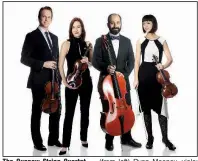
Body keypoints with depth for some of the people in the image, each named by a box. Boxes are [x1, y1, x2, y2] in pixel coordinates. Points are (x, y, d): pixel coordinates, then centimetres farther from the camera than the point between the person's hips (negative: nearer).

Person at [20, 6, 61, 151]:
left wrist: (59, 75, 11)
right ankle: (37, 142, 15)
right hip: (39, 81, -6)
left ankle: (53, 139, 24)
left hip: (54, 80, 6)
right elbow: (24, 58, -10)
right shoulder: (31, 36, -4)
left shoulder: (54, 37, 16)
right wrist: (43, 64, -18)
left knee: (56, 110, 10)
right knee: (37, 112, 4)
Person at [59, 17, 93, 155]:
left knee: (85, 111, 13)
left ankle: (84, 138, 29)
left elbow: (92, 62, 17)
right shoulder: (67, 44, -5)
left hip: (86, 81, 4)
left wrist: (88, 61, -5)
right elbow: (61, 65, -8)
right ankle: (65, 144, 4)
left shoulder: (87, 44, 6)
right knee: (69, 113, -3)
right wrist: (65, 82, -15)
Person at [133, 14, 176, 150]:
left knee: (161, 106, -3)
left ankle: (165, 138, 9)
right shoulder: (140, 41, 5)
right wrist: (136, 78, -3)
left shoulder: (161, 40, 4)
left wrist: (163, 66, -20)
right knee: (146, 107, 5)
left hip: (157, 75, -1)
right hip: (144, 74, 1)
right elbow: (137, 61, 3)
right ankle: (150, 137, 15)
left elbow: (170, 59, 1)